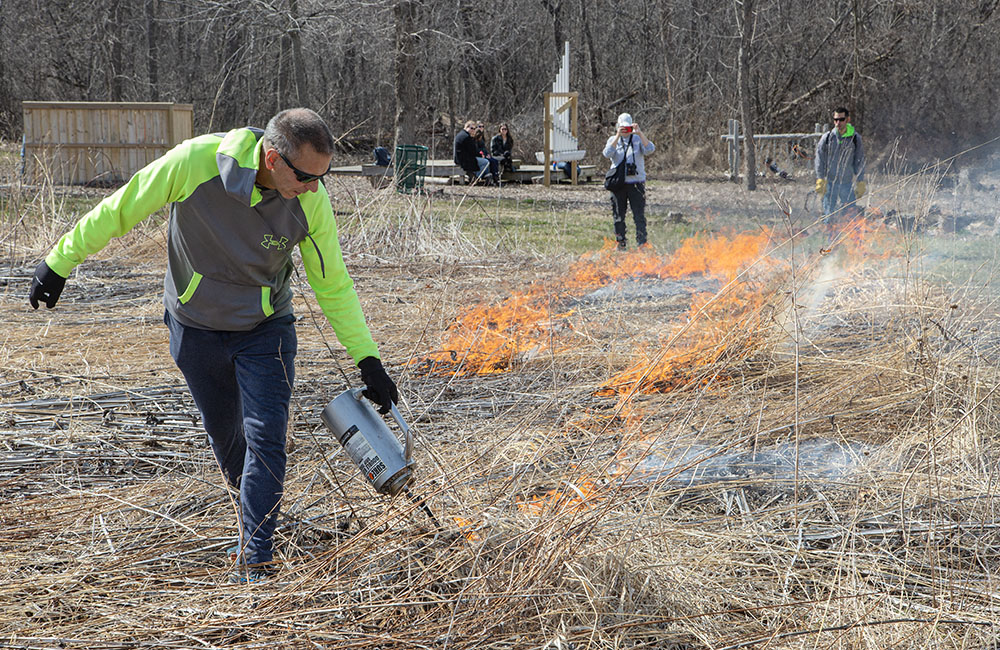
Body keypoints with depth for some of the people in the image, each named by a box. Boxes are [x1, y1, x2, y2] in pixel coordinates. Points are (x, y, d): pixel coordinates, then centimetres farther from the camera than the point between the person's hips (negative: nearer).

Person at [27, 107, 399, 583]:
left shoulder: (311, 201, -22)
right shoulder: (195, 161, -29)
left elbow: (334, 285, -8)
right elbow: (119, 210, -15)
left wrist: (367, 359, -12)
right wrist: (60, 262, -6)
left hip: (265, 330, 0)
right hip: (195, 328, 0)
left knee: (266, 440, -11)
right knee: (224, 434, 15)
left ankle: (254, 561, -3)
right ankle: (257, 516, 41)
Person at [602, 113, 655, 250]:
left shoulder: (638, 139, 6)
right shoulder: (613, 140, 7)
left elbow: (650, 150, -13)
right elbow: (607, 153, -13)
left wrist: (640, 133, -20)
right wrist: (618, 136, -19)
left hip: (636, 182, -1)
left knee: (639, 215, -6)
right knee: (619, 215, 6)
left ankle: (642, 243, -3)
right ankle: (620, 243, 15)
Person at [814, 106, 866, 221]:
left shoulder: (855, 138, -2)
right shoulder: (827, 137, -3)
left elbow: (860, 162, 4)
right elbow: (820, 159, 0)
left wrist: (860, 183, 2)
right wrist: (820, 180, -7)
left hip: (848, 182, 0)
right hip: (830, 182, 0)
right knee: (828, 213, 2)